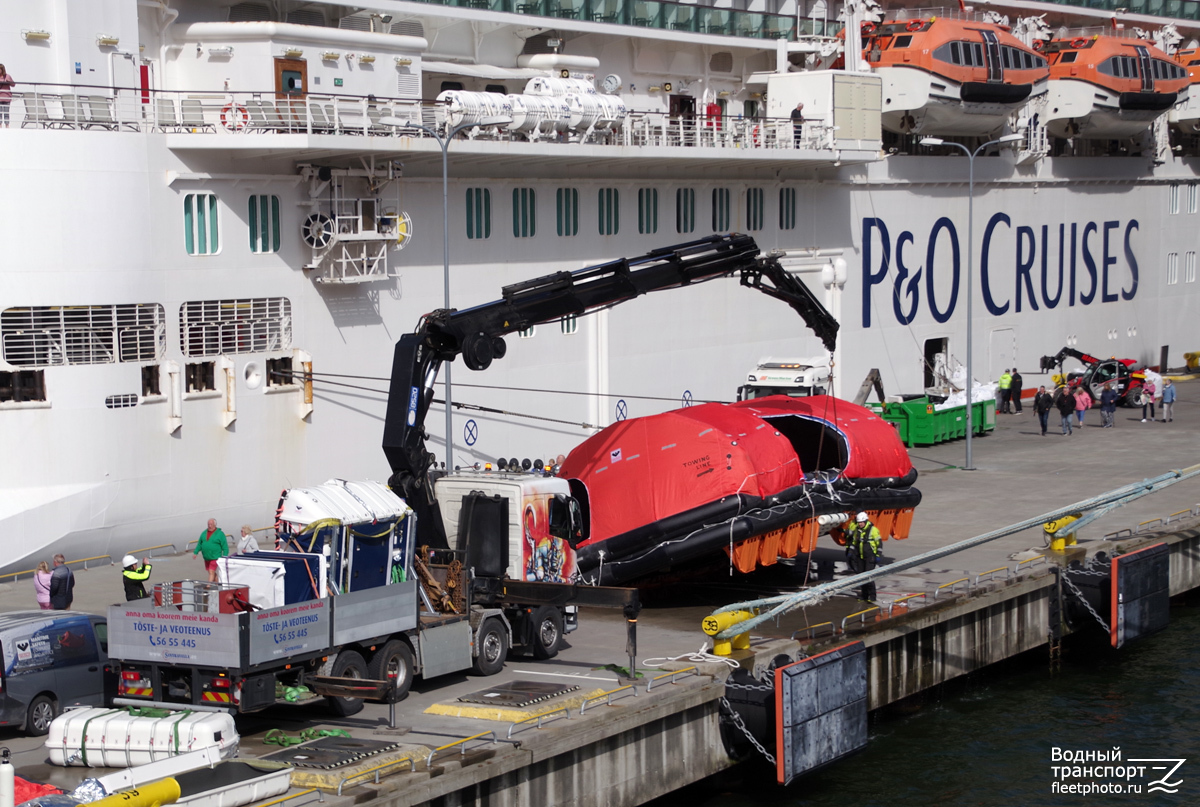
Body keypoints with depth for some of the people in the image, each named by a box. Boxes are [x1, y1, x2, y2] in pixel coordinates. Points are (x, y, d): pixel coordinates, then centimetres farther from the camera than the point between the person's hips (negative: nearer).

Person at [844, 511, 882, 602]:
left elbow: (879, 543, -8)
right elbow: (853, 542, 20)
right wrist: (850, 552, 14)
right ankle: (865, 595, 18)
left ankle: (872, 597, -10)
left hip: (870, 557, -7)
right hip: (860, 557, 7)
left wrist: (878, 555, -11)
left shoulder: (873, 530, -11)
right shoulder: (857, 530, 7)